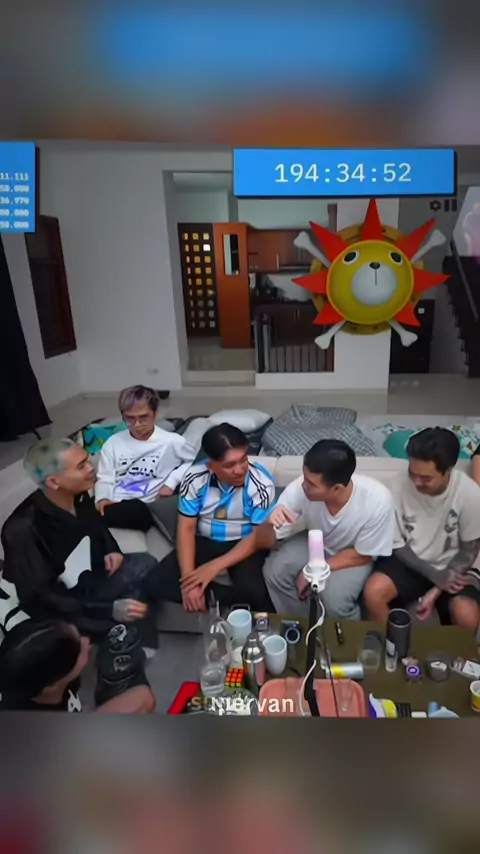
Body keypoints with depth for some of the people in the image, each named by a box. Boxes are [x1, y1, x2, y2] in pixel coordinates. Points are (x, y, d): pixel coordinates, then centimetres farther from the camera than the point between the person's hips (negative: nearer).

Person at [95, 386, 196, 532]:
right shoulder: (113, 443, 10)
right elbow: (104, 478, 8)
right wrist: (102, 498, -13)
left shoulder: (171, 442, 2)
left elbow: (195, 461, 13)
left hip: (142, 508, -2)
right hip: (112, 504, 2)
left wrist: (172, 481, 0)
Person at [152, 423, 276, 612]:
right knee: (161, 580, -19)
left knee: (252, 588, -33)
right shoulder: (195, 478, -15)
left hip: (244, 544, -3)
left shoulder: (261, 483, -21)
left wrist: (214, 567, -27)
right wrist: (188, 579, -23)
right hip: (204, 541, 3)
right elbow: (186, 528, -11)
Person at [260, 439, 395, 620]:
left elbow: (362, 555, -18)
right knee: (274, 570, -22)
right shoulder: (301, 488, -31)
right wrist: (270, 523, -46)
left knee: (334, 598, -28)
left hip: (354, 555, -2)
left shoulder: (377, 501, -36)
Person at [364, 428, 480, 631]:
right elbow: (397, 544, -9)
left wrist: (436, 591, -16)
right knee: (373, 593, -26)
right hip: (409, 561, 1)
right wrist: (435, 576, -21)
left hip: (451, 566, 0)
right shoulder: (401, 485, -20)